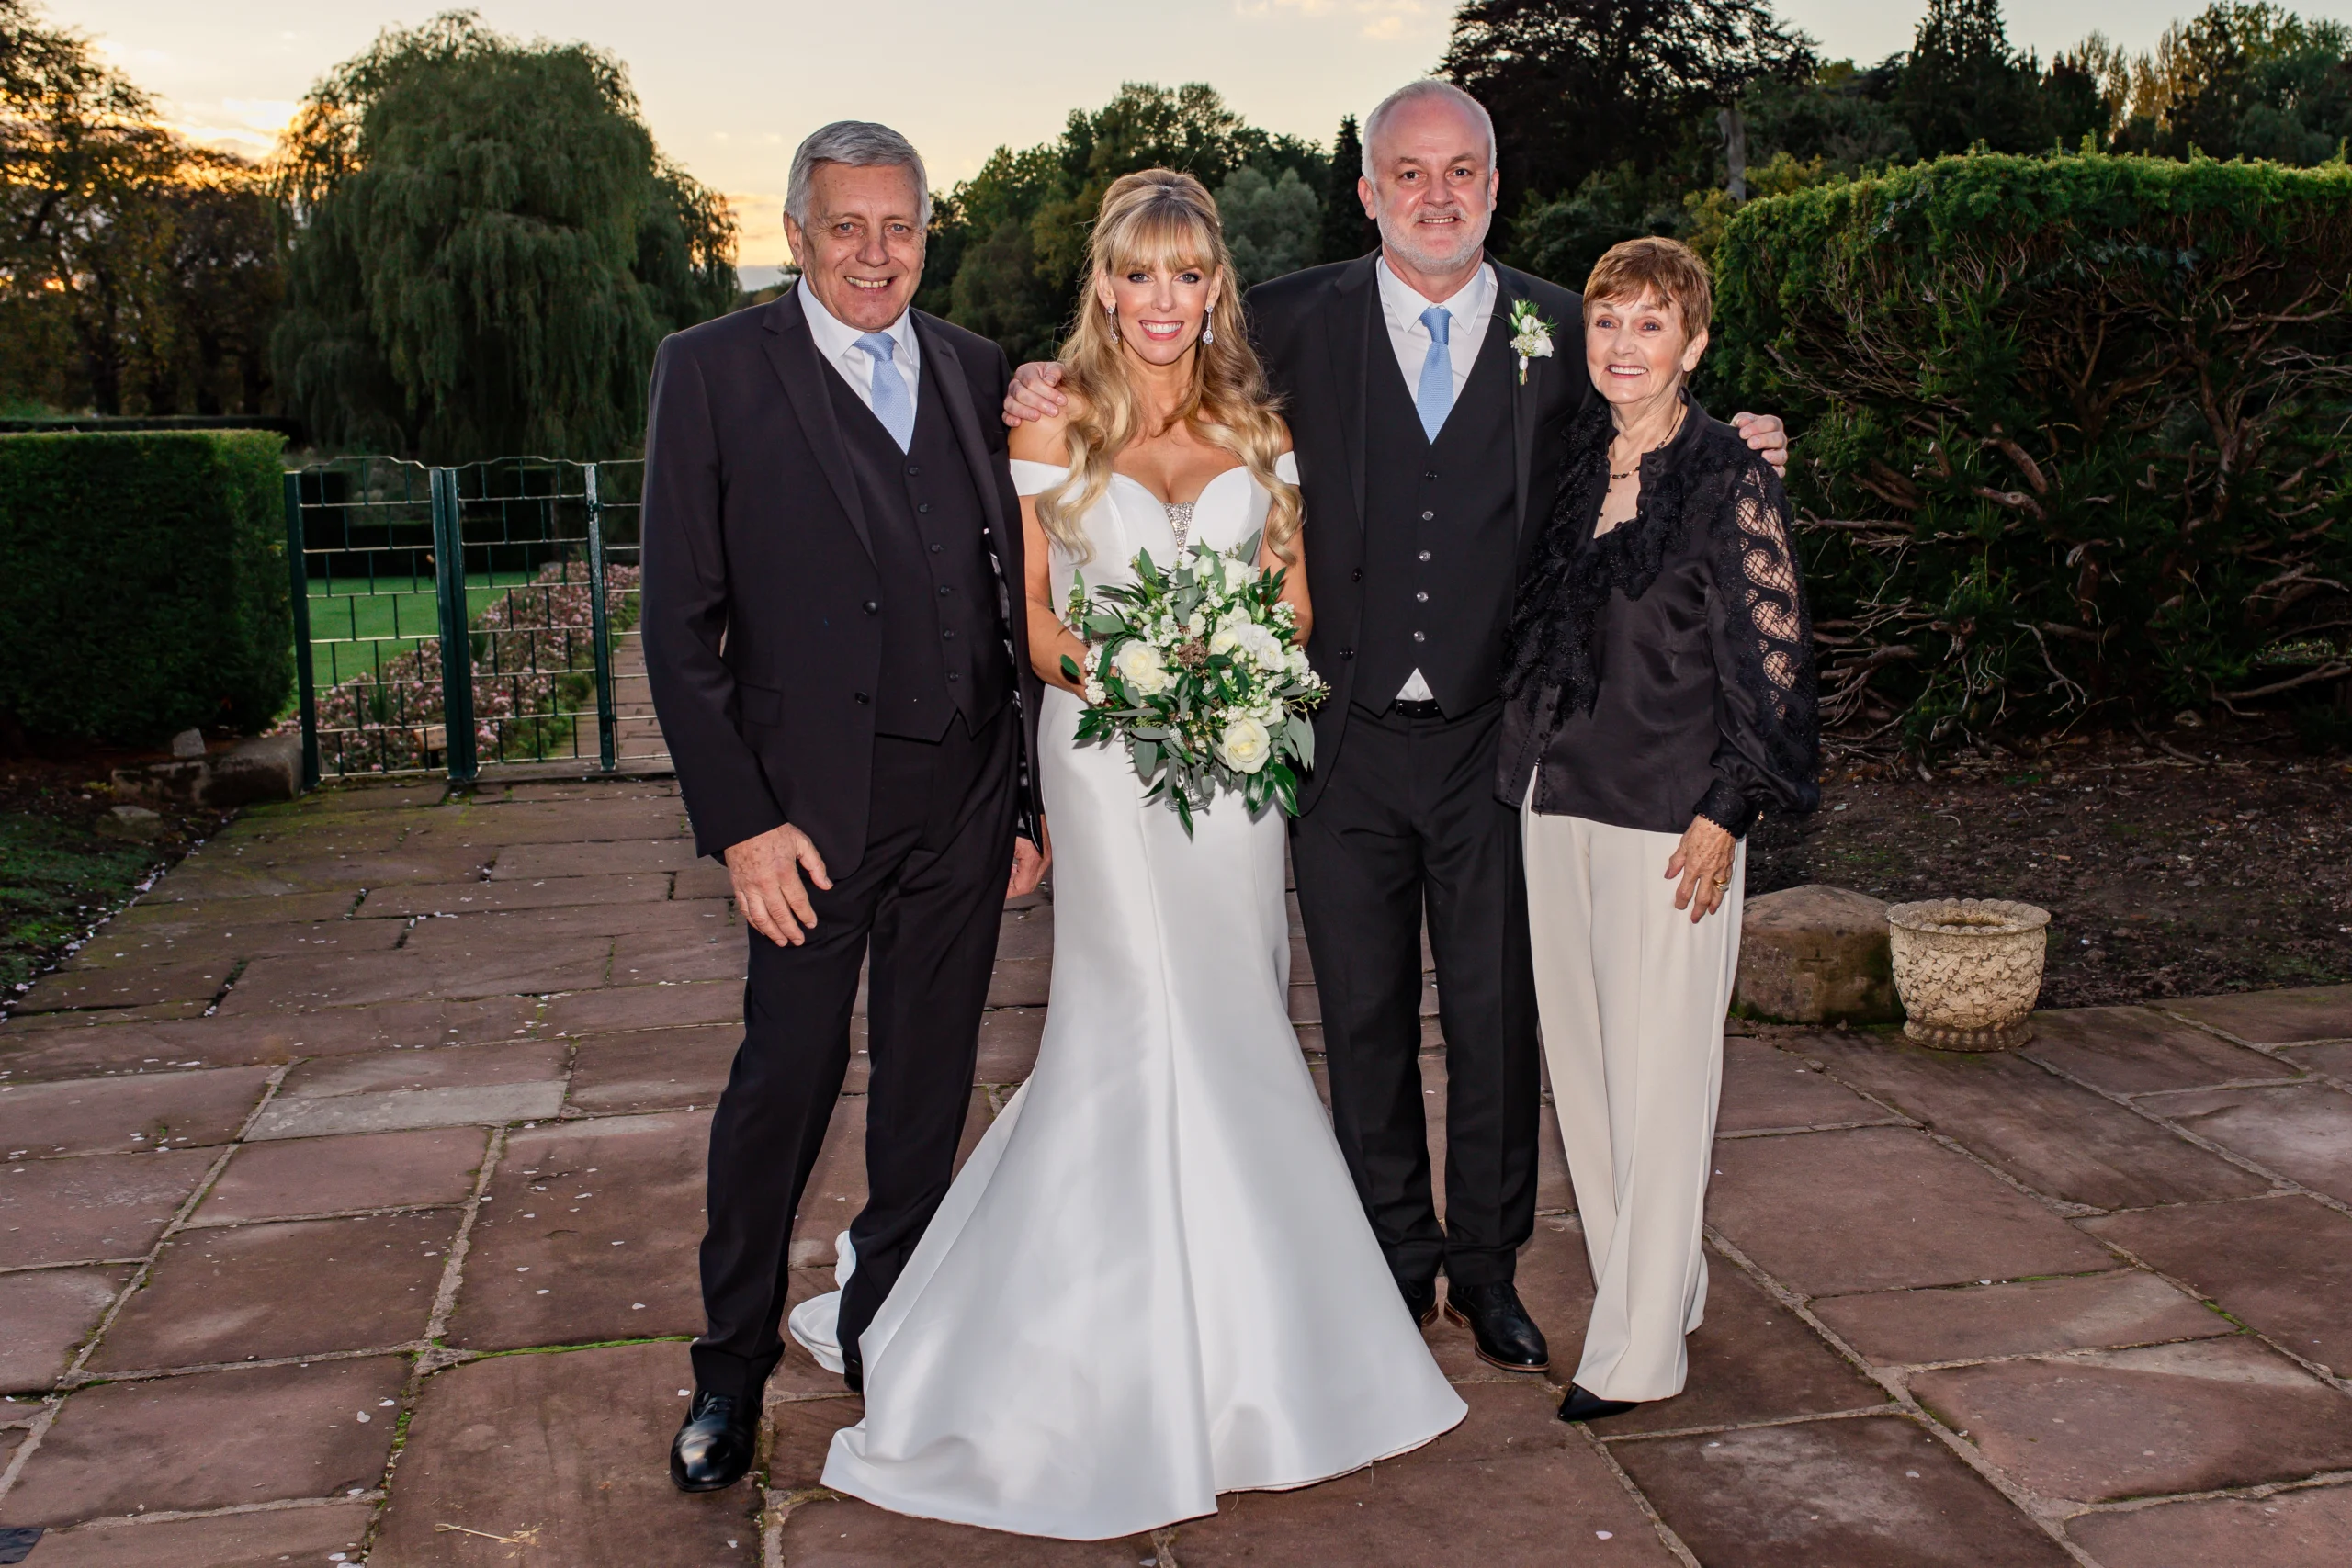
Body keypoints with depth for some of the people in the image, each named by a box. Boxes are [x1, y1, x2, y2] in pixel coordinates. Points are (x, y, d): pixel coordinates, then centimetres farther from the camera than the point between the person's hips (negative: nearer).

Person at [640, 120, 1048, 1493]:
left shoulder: (979, 374, 9)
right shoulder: (716, 370, -3)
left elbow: (1017, 596, 10)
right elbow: (681, 622, -6)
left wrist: (1030, 794, 7)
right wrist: (739, 823, -12)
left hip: (968, 798, 4)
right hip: (814, 800, -4)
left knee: (930, 1085, 13)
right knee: (784, 1085, 3)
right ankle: (733, 1367, 23)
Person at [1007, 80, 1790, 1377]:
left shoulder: (1561, 332, 3)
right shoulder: (1295, 322, 0)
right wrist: (1049, 388, -8)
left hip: (1498, 743, 0)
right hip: (1345, 739, 0)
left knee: (1500, 1015, 10)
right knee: (1364, 1019, 12)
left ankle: (1488, 1265, 30)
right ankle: (1393, 1262, 31)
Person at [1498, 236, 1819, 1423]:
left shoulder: (1731, 483, -7)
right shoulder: (1569, 466, 9)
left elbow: (1768, 664, -9)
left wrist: (1722, 815, -13)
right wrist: (1530, 769, 14)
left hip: (1669, 813, -6)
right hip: (1556, 800, 6)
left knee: (1656, 1071, -1)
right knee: (1579, 1056, 12)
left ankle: (1638, 1347, 9)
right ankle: (1653, 1284, 28)